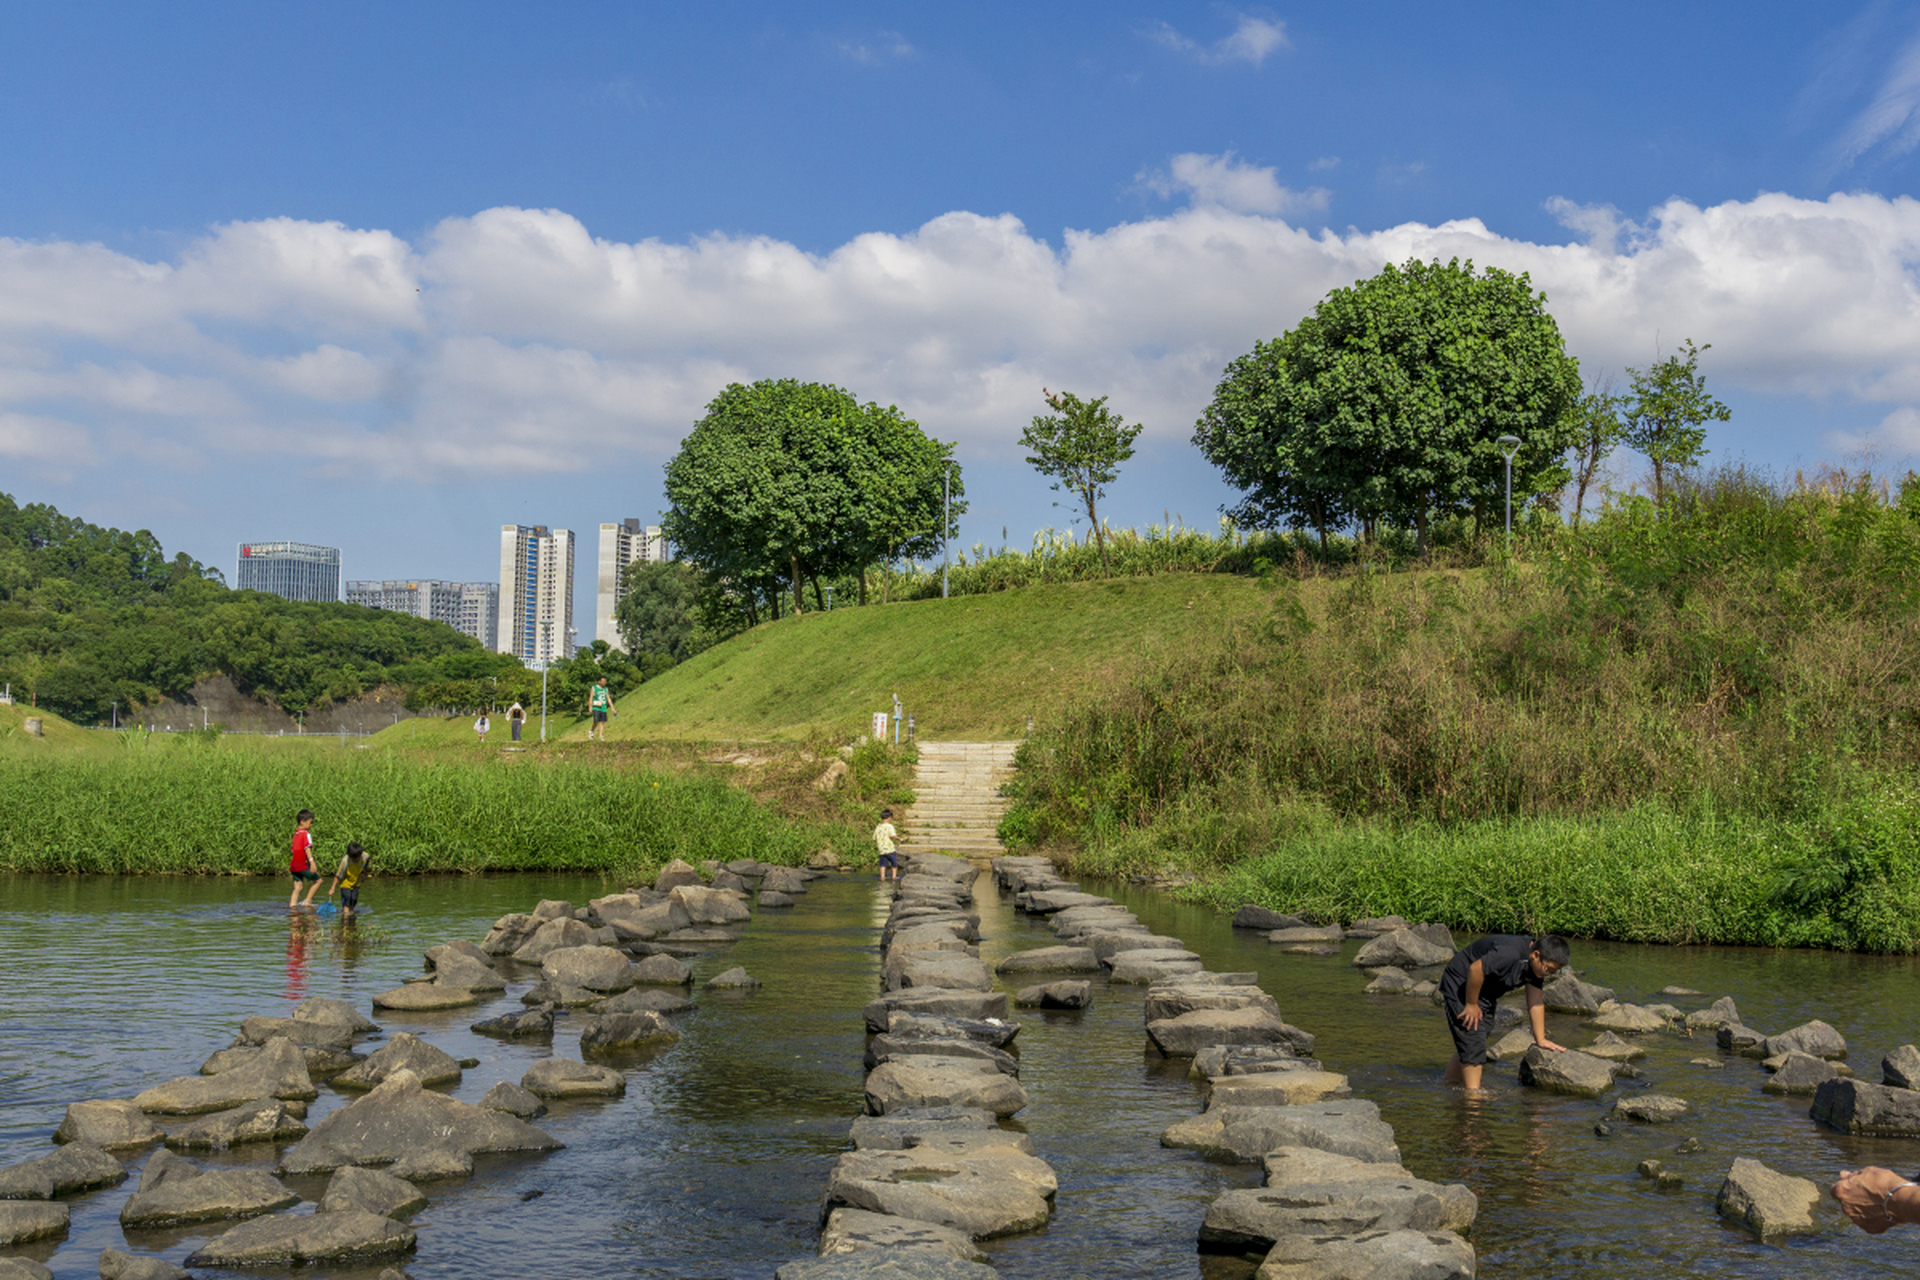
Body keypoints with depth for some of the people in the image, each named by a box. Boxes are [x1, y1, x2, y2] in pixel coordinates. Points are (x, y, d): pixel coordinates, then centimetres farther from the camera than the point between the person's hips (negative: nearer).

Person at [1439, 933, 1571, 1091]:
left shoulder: (1538, 965, -6)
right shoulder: (1510, 953, -36)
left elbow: (1536, 1002, -1)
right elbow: (1475, 969, -33)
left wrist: (1541, 1039, -3)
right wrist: (1471, 1005, -21)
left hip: (1485, 993, 9)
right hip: (1460, 986, -9)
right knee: (1473, 1043, -12)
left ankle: (1450, 1084, 23)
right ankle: (1473, 1092, -7)